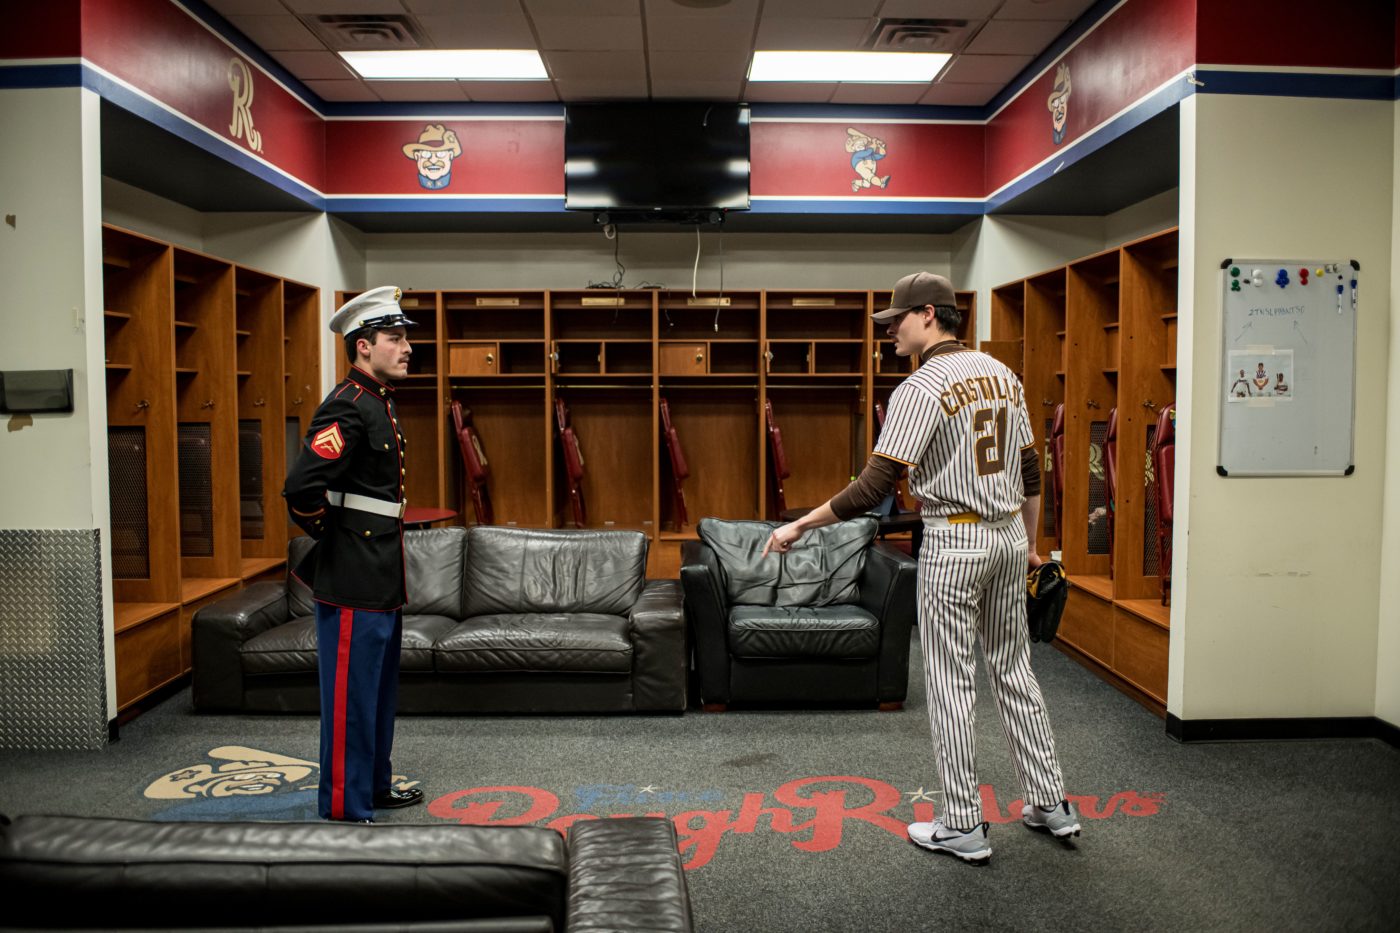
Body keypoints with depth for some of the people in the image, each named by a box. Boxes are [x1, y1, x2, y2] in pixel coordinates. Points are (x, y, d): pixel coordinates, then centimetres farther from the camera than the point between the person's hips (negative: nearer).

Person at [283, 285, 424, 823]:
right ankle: (345, 811, 13)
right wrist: (331, 537, -13)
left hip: (382, 578, 10)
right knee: (351, 696, 1)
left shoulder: (380, 404, 12)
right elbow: (301, 487, -29)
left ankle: (374, 784, 36)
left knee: (381, 691, 20)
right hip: (352, 582, -10)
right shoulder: (347, 408, -19)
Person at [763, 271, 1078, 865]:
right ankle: (1051, 804, 27)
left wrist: (799, 526, -15)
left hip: (954, 542, -7)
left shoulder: (921, 388, -15)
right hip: (1009, 534, 8)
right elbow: (1030, 472, 13)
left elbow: (874, 487, -21)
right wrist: (1028, 544, 23)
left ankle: (964, 827, 11)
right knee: (1013, 667, 18)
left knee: (950, 680, 2)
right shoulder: (1002, 375, 8)